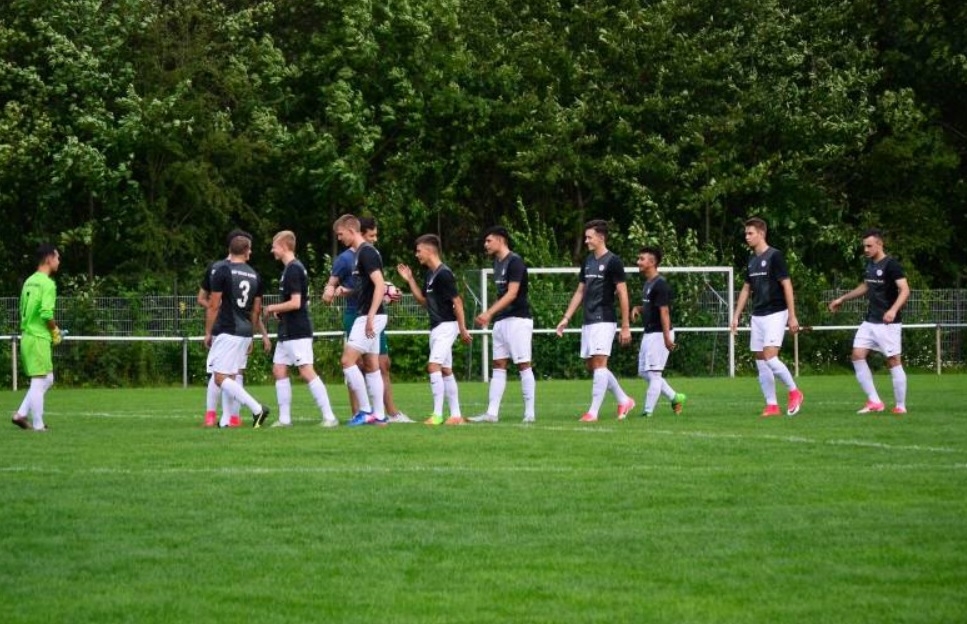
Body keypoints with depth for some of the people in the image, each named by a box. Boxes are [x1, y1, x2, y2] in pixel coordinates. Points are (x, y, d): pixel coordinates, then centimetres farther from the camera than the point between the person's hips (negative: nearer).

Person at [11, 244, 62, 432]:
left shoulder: (29, 282, 14)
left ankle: (21, 414, 10)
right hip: (39, 338, -9)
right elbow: (46, 313, -22)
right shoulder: (47, 284, -13)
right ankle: (38, 425, 1)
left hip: (27, 336, 9)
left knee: (47, 380, 16)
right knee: (39, 381, -3)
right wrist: (55, 330, -3)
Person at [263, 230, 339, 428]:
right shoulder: (291, 268, 15)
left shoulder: (293, 269, -15)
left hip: (297, 333, -10)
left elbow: (295, 303, -22)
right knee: (279, 370, 9)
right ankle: (284, 418, 11)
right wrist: (280, 311, 11)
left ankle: (329, 417, -12)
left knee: (307, 373, -12)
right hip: (287, 332, 10)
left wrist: (273, 308, -8)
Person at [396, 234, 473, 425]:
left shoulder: (443, 274, -15)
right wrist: (410, 280, 13)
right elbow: (423, 300, 20)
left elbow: (457, 302, -15)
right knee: (446, 371, 10)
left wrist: (463, 329, -16)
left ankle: (437, 414, -16)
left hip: (446, 326, -10)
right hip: (436, 328, 10)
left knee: (434, 366, -16)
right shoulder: (429, 274, 12)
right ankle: (456, 415, 13)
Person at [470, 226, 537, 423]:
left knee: (523, 365, -6)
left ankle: (529, 413, -4)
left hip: (518, 319, -9)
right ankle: (492, 413, 5)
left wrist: (489, 312, -25)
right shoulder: (498, 263, 15)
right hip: (501, 321, 9)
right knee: (498, 366, 6)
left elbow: (512, 294, -20)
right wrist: (488, 315, 17)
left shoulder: (515, 262, -12)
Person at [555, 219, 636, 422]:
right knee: (592, 366, 9)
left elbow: (623, 294, -8)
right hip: (588, 322, 8)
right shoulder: (588, 262, 15)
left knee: (599, 363, -12)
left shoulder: (613, 262, -7)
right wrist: (566, 318, 14)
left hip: (604, 321, -8)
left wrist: (625, 327, -11)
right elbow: (580, 292, 21)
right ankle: (624, 401, 20)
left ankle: (593, 411, -14)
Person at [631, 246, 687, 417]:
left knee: (653, 373, -6)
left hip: (658, 334, -10)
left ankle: (648, 412, -3)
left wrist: (667, 337, -26)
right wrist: (638, 308, 5)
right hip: (649, 333, 10)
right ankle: (675, 398, 21)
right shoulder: (647, 284, 14)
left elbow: (664, 311, -21)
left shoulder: (660, 285, -16)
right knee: (644, 372, 13)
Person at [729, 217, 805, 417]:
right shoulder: (752, 260, 13)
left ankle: (794, 392, 0)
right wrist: (736, 316, 16)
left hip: (775, 314, -8)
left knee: (770, 357, -18)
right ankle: (772, 405, 7)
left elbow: (787, 285, -11)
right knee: (760, 361, 3)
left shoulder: (774, 256, -9)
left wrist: (792, 316, -14)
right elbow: (746, 289, 20)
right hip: (757, 316, 8)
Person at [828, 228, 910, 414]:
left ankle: (901, 406, 2)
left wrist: (893, 310, -37)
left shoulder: (891, 265, -13)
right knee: (857, 355, -2)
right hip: (870, 321, 8)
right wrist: (842, 299, 34)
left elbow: (905, 290, -22)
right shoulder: (869, 264, 11)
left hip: (888, 322, -8)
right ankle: (874, 401, 2)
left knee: (893, 361, -5)